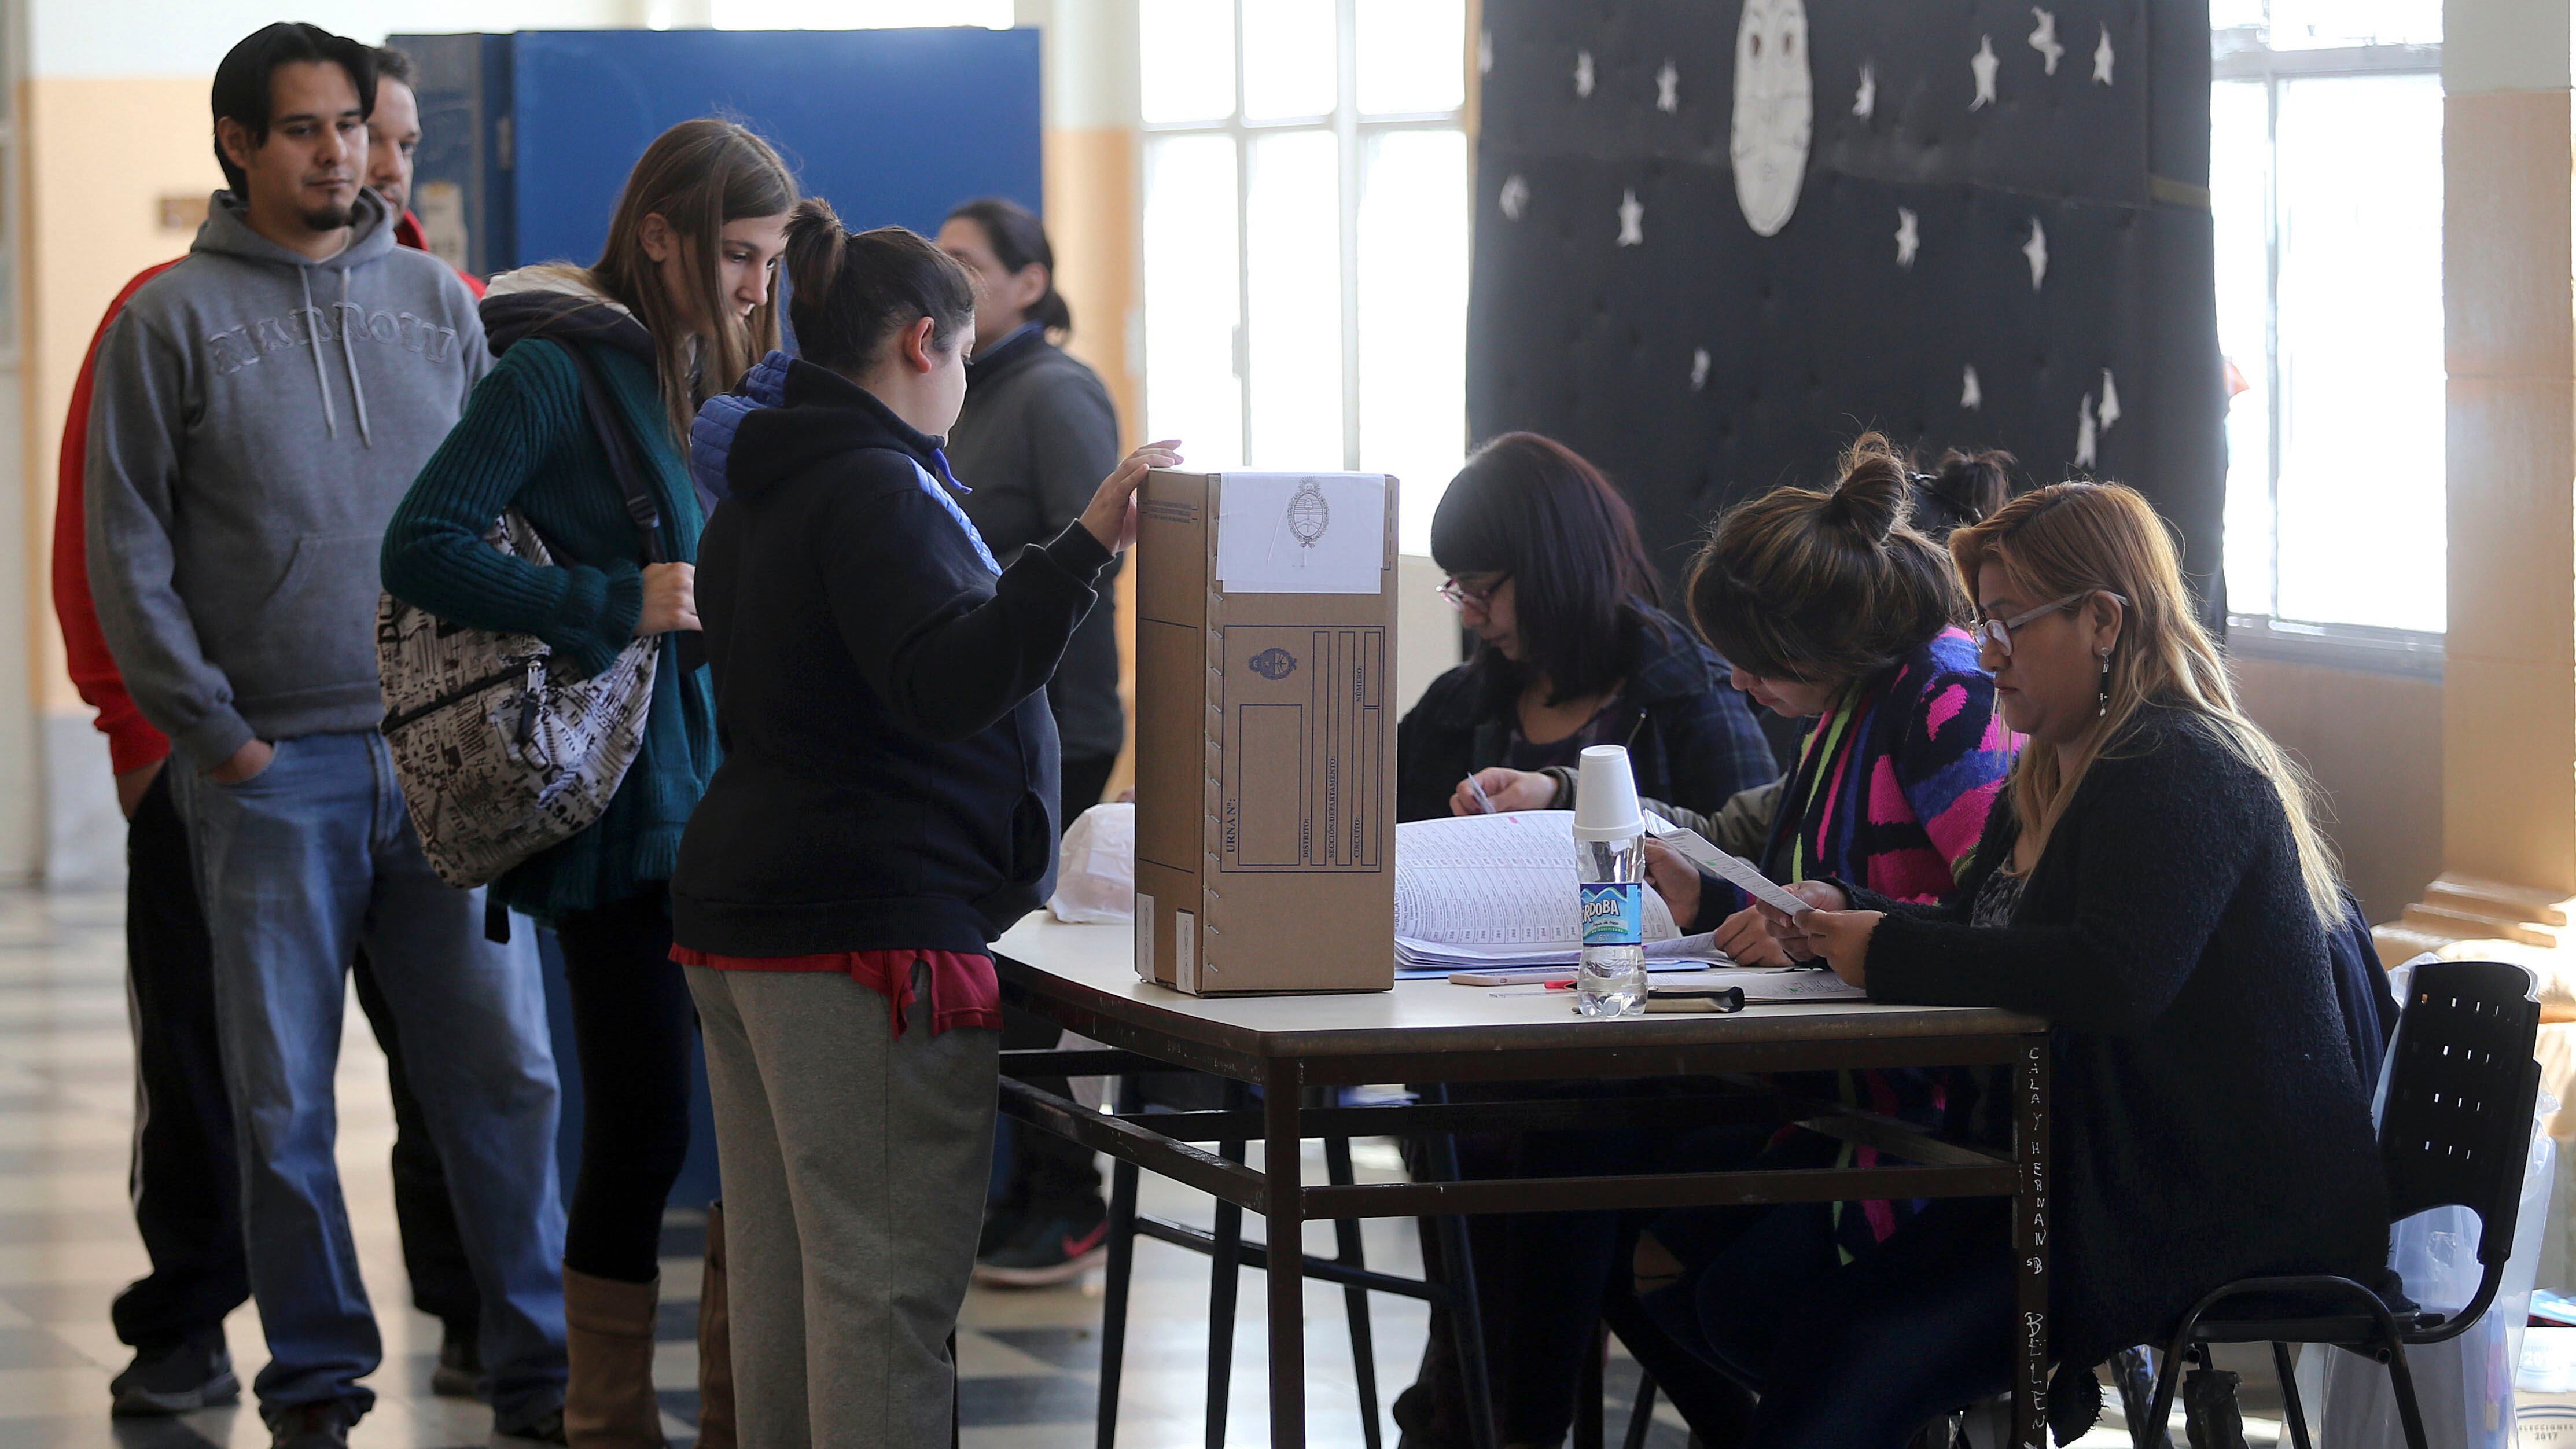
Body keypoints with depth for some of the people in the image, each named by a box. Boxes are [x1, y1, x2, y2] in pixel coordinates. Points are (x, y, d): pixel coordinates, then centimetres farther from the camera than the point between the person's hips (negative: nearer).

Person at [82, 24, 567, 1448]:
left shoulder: (438, 302, 10)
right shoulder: (172, 319, 0)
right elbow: (126, 550, -1)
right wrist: (213, 733, -6)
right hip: (271, 769, -2)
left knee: (503, 1069, 2)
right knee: (284, 1100, 2)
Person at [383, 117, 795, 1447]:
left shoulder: (722, 375, 14)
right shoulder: (558, 369, -9)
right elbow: (421, 549, -17)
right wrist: (619, 604, -20)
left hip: (734, 797, 7)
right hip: (627, 810, -7)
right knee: (644, 1125, -3)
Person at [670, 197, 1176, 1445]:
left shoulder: (758, 497, 18)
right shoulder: (875, 489, -12)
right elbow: (944, 683, -26)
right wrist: (1085, 547, -32)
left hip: (741, 913, 10)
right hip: (873, 922, -10)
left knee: (778, 1273, 10)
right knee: (887, 1284, -10)